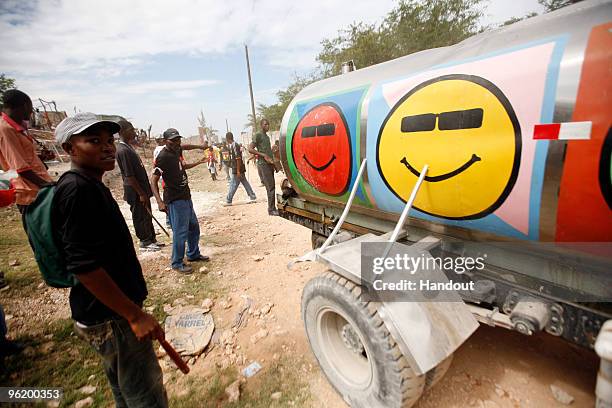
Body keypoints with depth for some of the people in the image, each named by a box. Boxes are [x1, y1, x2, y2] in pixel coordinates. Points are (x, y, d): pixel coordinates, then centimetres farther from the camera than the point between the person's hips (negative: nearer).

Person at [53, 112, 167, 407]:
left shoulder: (91, 186, 9)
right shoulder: (78, 190, -21)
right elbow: (83, 266, -26)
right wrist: (135, 315, -21)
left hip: (109, 313, 10)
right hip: (111, 318, -9)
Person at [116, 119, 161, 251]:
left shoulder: (128, 147, 10)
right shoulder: (122, 150, -20)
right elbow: (129, 176, -22)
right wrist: (141, 194, -19)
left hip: (142, 188, 10)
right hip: (136, 192, -10)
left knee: (148, 215, 17)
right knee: (140, 217, 4)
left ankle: (151, 239, 29)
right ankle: (145, 242, 18)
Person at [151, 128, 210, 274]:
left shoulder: (177, 150, 7)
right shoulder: (163, 157, -17)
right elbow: (153, 180, -20)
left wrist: (198, 162, 36)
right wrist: (160, 201, -30)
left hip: (186, 196, 9)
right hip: (175, 200, -9)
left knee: (194, 227, 17)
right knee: (180, 231, -5)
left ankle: (193, 254, 33)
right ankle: (177, 263, 10)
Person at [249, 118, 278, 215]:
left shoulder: (267, 137, 22)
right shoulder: (258, 135, -4)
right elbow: (250, 149, -12)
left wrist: (273, 161, 16)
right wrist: (263, 155, -17)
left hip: (270, 164, 8)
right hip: (263, 164, -8)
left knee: (271, 187, 7)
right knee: (271, 187, -12)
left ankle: (272, 208, 13)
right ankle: (271, 209, -8)